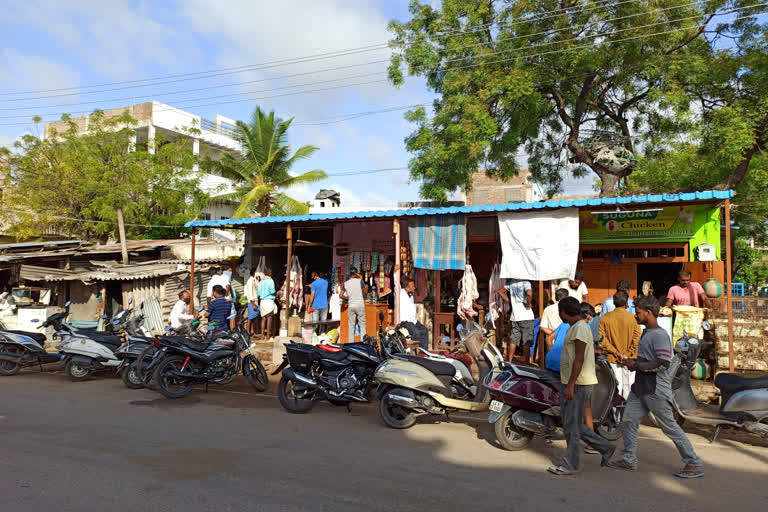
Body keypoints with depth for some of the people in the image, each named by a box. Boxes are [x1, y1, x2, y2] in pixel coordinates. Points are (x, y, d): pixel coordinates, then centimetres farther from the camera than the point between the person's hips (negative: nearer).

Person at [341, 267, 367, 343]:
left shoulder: (346, 283, 4)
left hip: (350, 306, 3)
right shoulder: (359, 280, -5)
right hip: (360, 305, -3)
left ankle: (351, 342, 8)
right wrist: (366, 287, 24)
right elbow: (365, 292, 4)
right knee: (362, 324, 3)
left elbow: (341, 295, 1)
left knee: (351, 325, 7)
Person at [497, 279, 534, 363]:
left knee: (513, 341, 12)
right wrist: (528, 304, -12)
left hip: (514, 316, 5)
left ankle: (510, 362, 13)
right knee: (527, 343, 1)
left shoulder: (511, 282, 8)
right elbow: (529, 294, -28)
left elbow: (500, 291, 14)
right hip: (526, 316, -5)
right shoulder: (525, 282, -11)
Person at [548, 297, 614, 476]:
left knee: (572, 424, -1)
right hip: (570, 383, 10)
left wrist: (570, 385, -23)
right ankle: (605, 447, 23)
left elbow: (579, 359, -21)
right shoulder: (574, 328, 17)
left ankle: (570, 465, 10)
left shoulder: (580, 328, -15)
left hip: (578, 384, -10)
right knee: (569, 423, 14)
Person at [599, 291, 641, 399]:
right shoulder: (633, 318, -9)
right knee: (628, 385, 10)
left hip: (612, 358, 1)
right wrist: (628, 355, -6)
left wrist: (616, 353, -7)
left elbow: (602, 339, -8)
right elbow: (637, 339, -11)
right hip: (629, 360, -1)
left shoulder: (605, 318, -4)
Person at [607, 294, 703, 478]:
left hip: (656, 390, -10)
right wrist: (629, 361, 10)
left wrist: (636, 365, -19)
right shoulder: (646, 333, 15)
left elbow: (663, 363, -26)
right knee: (628, 421, 9)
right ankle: (629, 460, 19)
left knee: (670, 427, 0)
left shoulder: (660, 335, -16)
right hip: (640, 387, 10)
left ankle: (694, 464, 14)